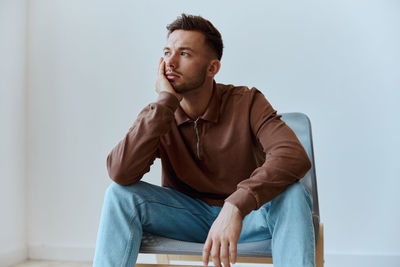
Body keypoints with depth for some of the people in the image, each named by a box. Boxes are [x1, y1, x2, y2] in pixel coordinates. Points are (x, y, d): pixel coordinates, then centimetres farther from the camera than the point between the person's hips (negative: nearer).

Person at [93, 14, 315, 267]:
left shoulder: (247, 103, -14)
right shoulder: (156, 116, -8)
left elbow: (295, 156, -31)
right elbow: (120, 173, -25)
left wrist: (235, 207, -44)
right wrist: (167, 102, -26)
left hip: (247, 215, -1)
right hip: (186, 216, 2)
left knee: (292, 194, -32)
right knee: (120, 193, -22)